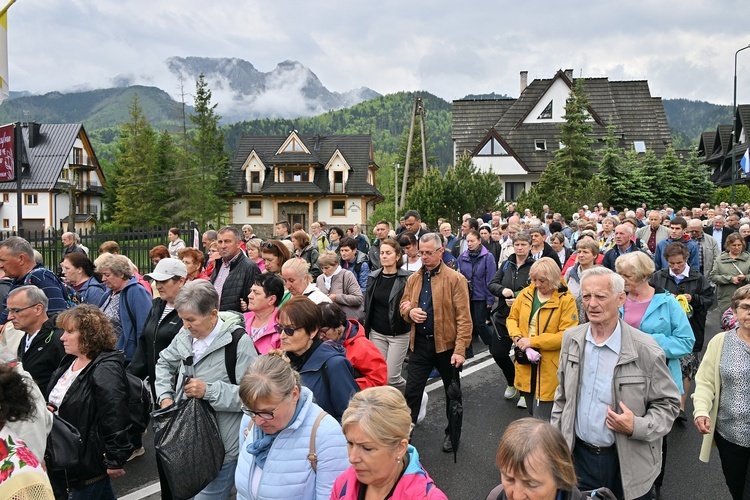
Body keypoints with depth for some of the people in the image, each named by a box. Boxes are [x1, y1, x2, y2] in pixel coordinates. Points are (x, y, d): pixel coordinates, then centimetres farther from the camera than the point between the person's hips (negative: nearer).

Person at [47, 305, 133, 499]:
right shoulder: (69, 361, 6)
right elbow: (57, 400, 23)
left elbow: (115, 419, -26)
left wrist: (115, 460, -24)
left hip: (89, 460, -9)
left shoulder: (105, 371, -24)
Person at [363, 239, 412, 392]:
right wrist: (366, 328, 7)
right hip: (377, 333, 4)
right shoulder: (373, 277, 3)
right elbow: (367, 305, 9)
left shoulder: (406, 278, -10)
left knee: (391, 377, -5)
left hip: (398, 334, -4)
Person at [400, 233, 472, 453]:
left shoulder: (455, 279, -10)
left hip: (446, 344, -3)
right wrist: (410, 311, -9)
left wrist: (460, 349, -20)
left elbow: (463, 317, -13)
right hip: (420, 343, 4)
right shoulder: (413, 279, 6)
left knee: (452, 392, 14)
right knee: (411, 391, 5)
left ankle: (452, 433, 33)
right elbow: (403, 305, 16)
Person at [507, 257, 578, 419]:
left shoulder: (566, 300, -12)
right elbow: (512, 318, 13)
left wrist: (533, 341, -22)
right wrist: (517, 336, -8)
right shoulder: (525, 294, 3)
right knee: (532, 416, 21)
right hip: (526, 364, 5)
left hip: (548, 368, -5)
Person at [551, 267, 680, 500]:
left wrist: (637, 426, -22)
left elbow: (668, 404, -6)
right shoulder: (571, 339, -3)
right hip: (579, 456, 3)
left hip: (628, 464, -3)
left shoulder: (646, 350, -16)